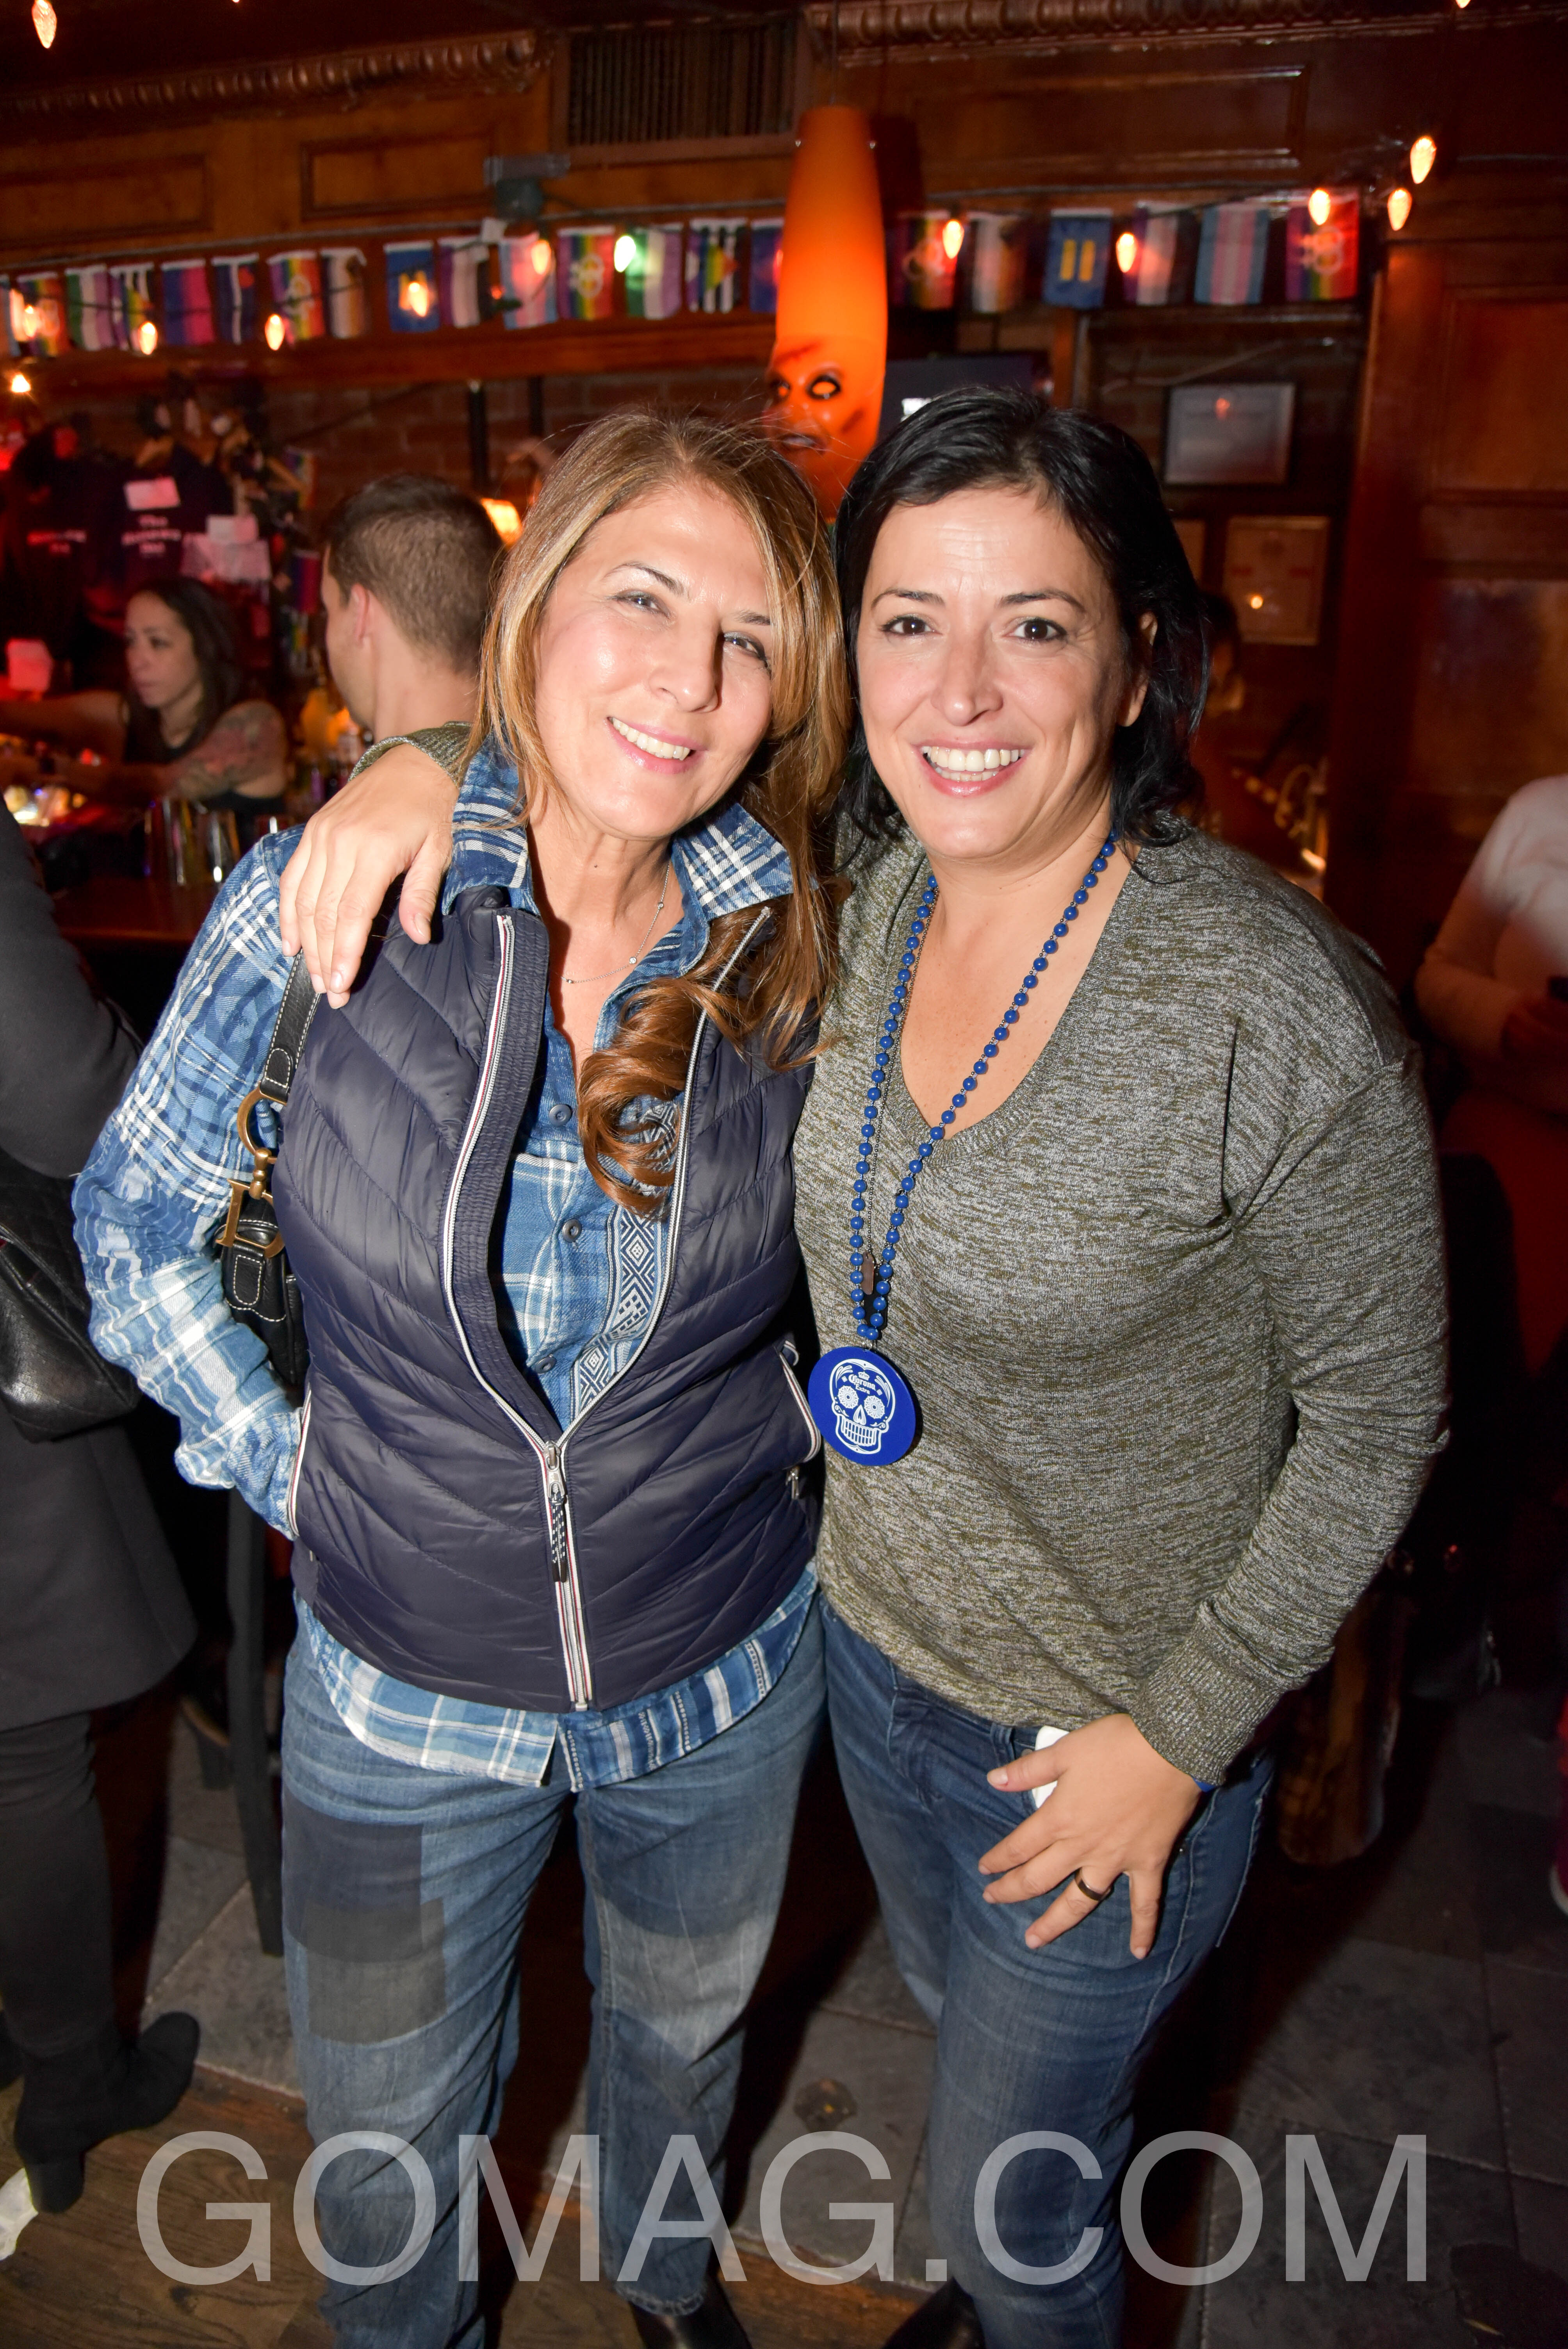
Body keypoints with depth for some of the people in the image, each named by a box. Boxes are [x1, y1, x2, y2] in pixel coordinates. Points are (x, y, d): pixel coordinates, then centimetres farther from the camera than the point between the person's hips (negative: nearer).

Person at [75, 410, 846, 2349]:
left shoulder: (788, 950, -13)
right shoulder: (324, 903, -17)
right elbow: (136, 1220, -4)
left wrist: (804, 1426, -1)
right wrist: (283, 1465, -7)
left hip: (726, 1673, 2)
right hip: (404, 1688, -1)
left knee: (681, 2033, 30)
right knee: (388, 2148, 24)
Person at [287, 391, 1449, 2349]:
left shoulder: (1275, 1009, -29)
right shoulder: (855, 896, -12)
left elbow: (1375, 1415, -16)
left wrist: (1179, 1735, -14)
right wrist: (441, 766, -14)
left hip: (1107, 1734, -5)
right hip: (874, 1637, 6)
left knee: (1012, 2178, 20)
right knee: (959, 2009, 34)